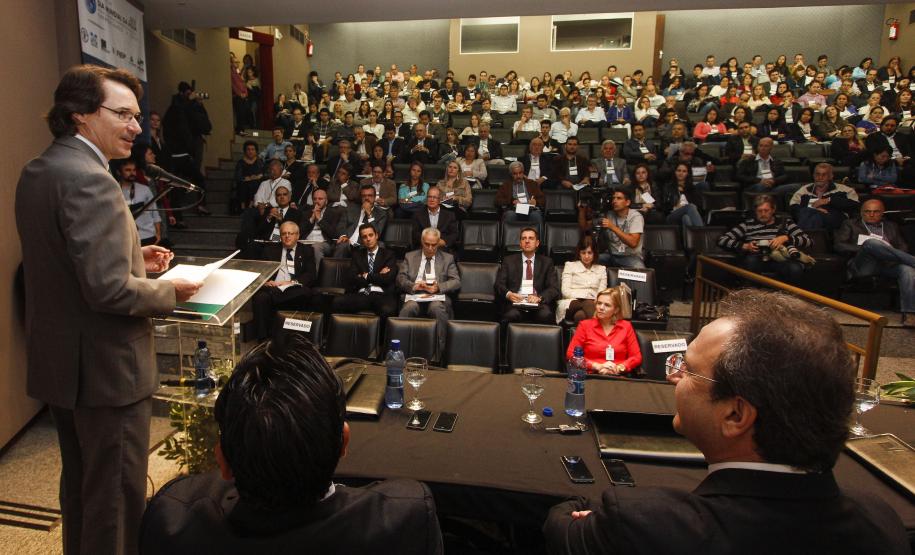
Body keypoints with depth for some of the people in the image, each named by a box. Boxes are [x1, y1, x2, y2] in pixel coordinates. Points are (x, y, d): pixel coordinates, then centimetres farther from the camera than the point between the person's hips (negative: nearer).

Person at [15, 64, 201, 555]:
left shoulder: (36, 171, 7)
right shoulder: (90, 180, -23)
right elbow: (108, 289, -28)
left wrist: (133, 257, 7)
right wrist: (169, 292, -12)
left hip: (58, 359, 10)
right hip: (105, 366, -10)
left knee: (79, 482, 26)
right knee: (118, 496, 7)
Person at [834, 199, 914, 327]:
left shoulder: (891, 226, 31)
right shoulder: (850, 224, 22)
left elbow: (903, 248, 20)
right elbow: (838, 245, 6)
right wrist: (864, 249, -8)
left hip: (888, 265, 3)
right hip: (863, 265, -3)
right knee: (872, 242, -34)